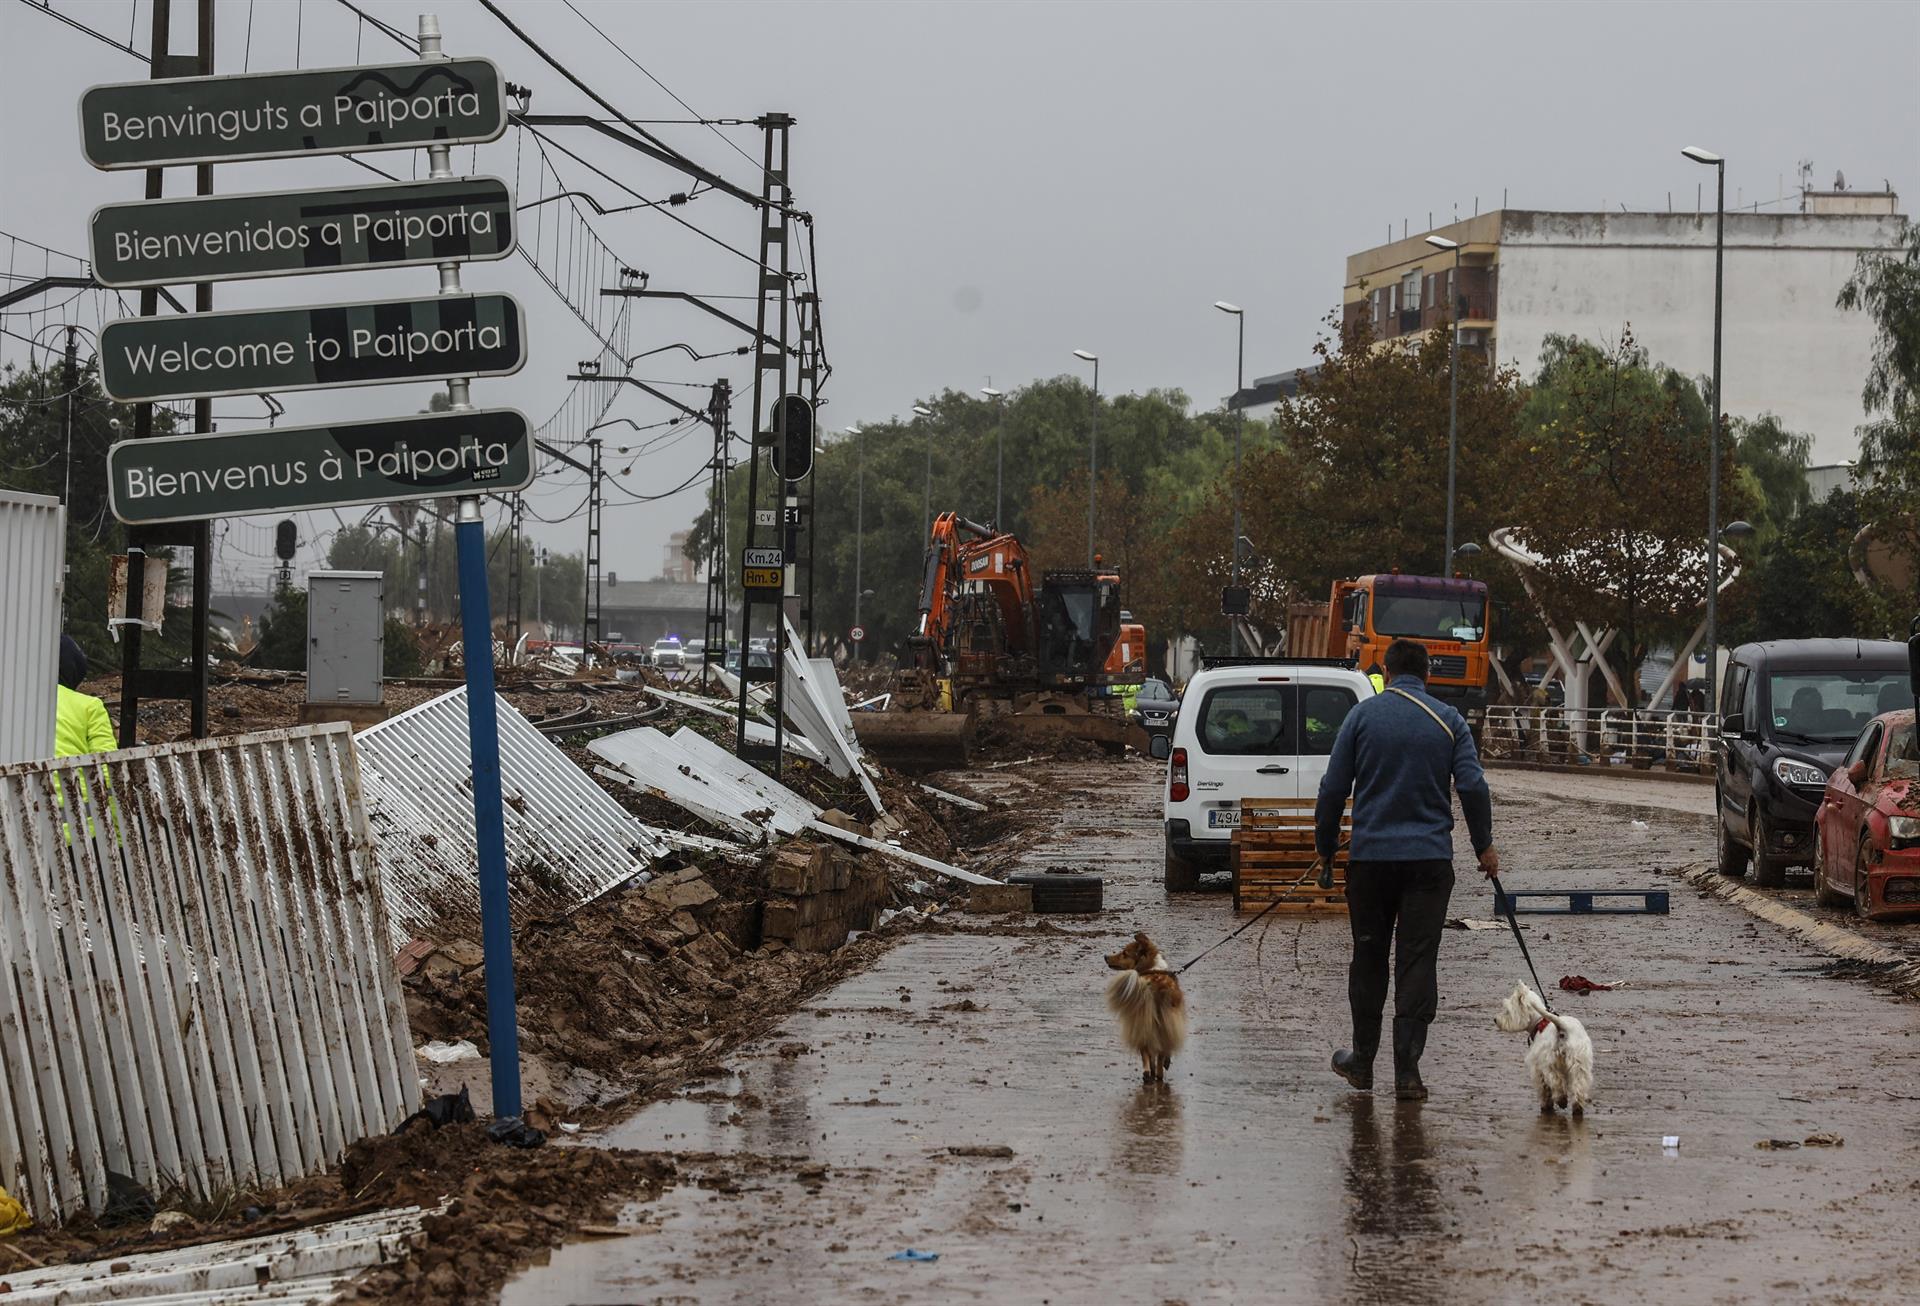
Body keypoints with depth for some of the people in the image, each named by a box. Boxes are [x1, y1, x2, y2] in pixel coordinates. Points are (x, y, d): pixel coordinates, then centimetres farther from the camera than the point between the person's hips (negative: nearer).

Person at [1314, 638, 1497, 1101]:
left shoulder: (1363, 715, 2)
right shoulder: (1448, 720, 2)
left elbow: (1334, 788, 1)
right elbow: (1473, 785, -5)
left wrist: (1325, 846, 13)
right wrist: (1484, 846, 7)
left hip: (1370, 855, 0)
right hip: (1430, 856, 0)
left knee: (1368, 958, 13)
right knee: (1417, 963, 0)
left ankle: (1362, 1060, 22)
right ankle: (1407, 1071, -6)